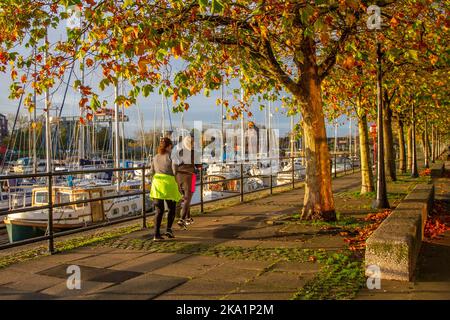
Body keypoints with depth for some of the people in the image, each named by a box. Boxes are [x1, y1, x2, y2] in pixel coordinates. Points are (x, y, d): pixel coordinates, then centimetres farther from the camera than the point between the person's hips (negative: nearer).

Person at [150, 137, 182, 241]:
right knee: (172, 208, 14)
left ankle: (157, 234, -2)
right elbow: (175, 172, -9)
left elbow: (152, 172, 16)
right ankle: (169, 228, -2)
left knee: (159, 210, 7)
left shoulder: (155, 158, 13)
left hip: (157, 183, 4)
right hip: (168, 184, -4)